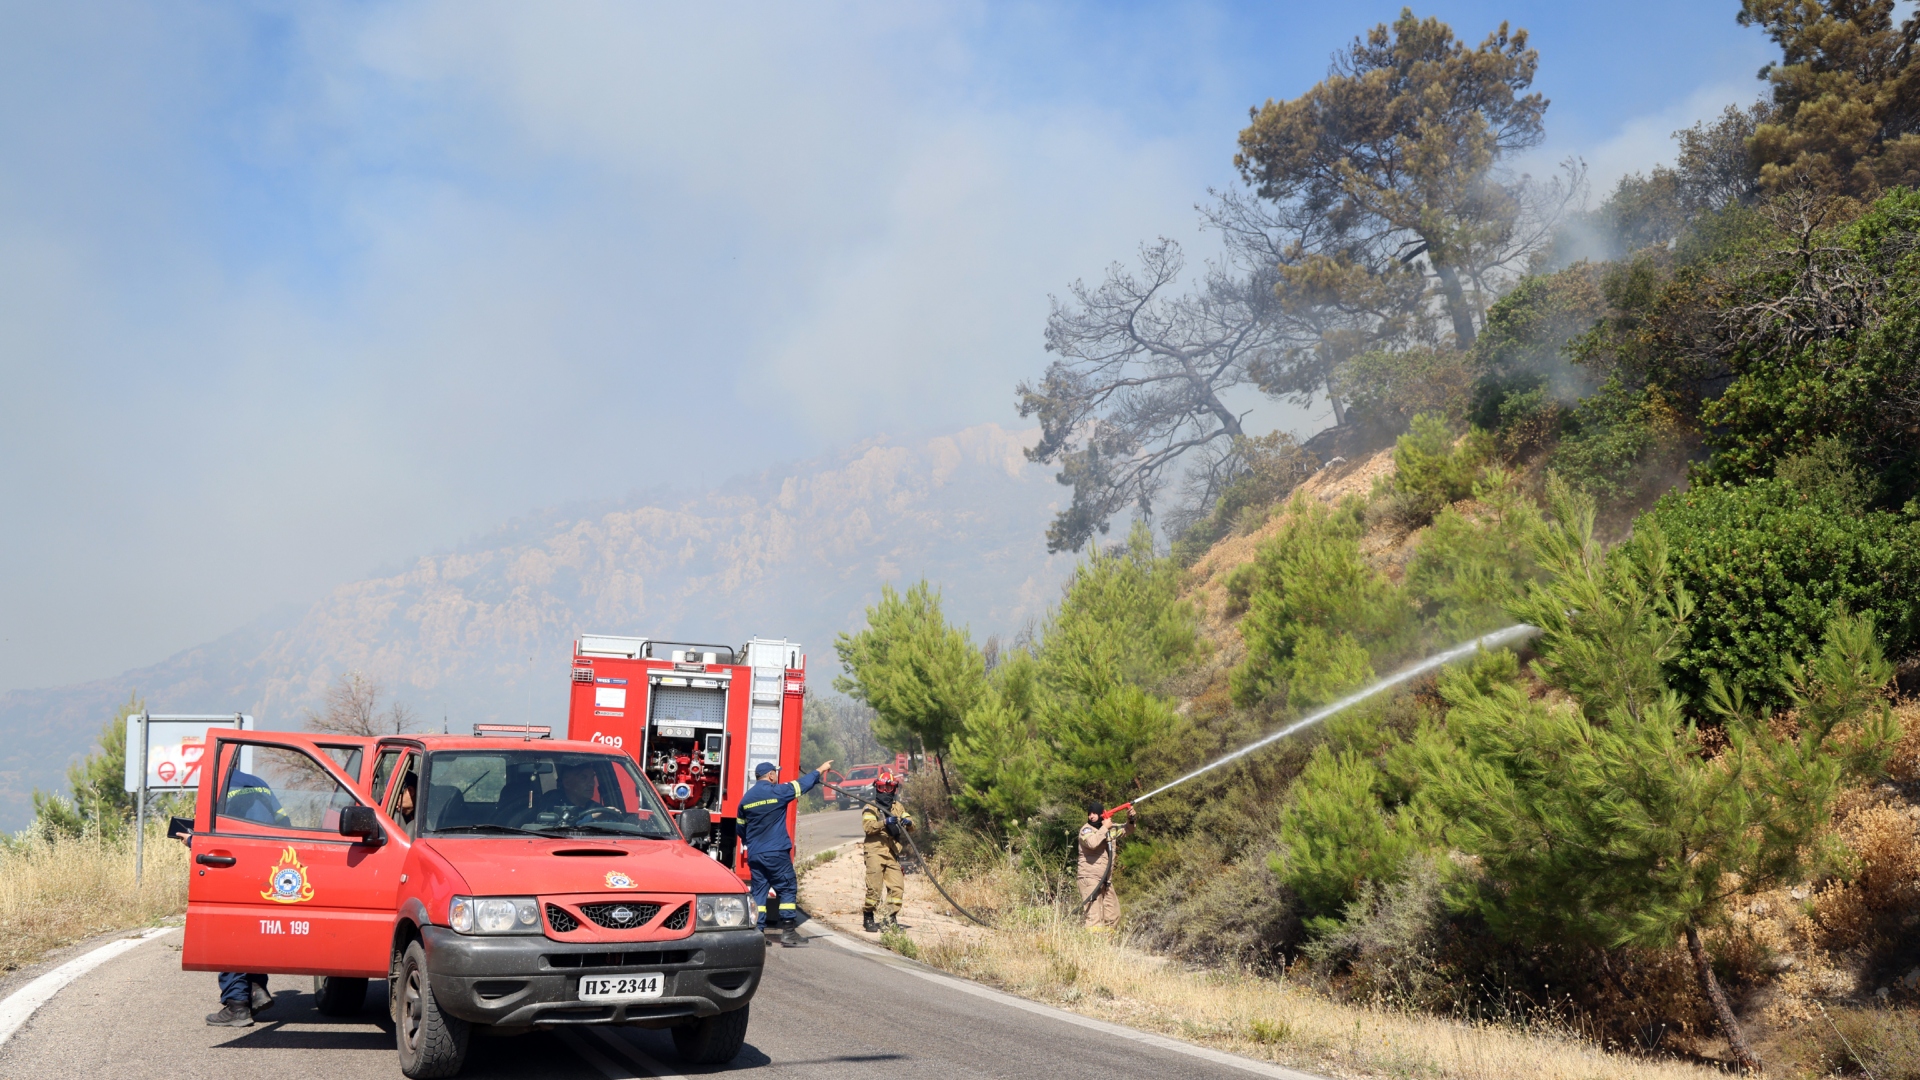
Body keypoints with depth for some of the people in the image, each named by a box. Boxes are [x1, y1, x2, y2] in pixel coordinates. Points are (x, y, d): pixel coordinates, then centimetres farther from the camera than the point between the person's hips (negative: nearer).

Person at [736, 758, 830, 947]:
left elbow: (741, 828, 18)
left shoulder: (746, 798, 8)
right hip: (776, 853, -5)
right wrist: (820, 770, 18)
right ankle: (788, 932, -4)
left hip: (754, 855, 6)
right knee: (788, 889, 1)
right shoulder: (777, 791, -8)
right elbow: (801, 785, 3)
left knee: (758, 892, 9)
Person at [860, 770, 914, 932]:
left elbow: (912, 824, 9)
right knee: (874, 888, -7)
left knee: (897, 887, -2)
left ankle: (890, 918, 8)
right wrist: (885, 822, -31)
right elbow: (868, 826, -16)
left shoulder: (898, 808, 18)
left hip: (892, 854, 5)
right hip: (875, 853, -5)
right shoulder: (870, 808, 2)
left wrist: (908, 822, -15)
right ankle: (868, 919, 5)